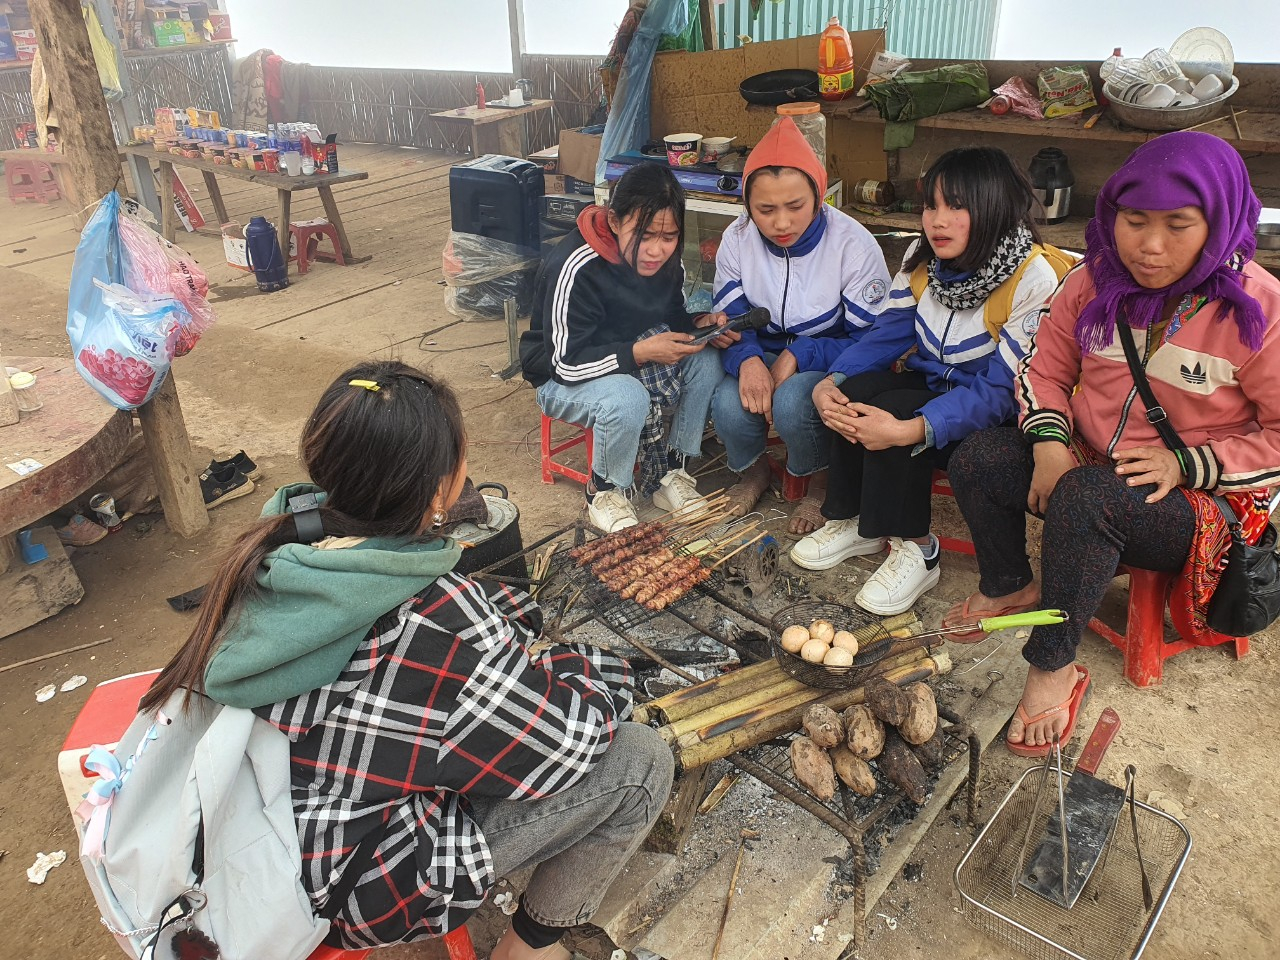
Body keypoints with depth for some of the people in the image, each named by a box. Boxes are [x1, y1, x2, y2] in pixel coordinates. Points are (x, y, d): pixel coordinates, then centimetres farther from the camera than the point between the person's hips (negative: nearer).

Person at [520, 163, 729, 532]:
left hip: (632, 359, 7)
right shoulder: (576, 270, -28)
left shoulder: (667, 261, -9)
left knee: (707, 360, -17)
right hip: (563, 378, -6)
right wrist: (640, 352, -37)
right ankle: (606, 493, -8)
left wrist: (699, 325, -16)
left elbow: (673, 318, 8)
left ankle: (667, 473, -3)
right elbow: (567, 363, -27)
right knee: (627, 399, -37)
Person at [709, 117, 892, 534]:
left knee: (792, 403, -36)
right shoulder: (737, 240, -9)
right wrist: (747, 359, -29)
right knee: (729, 405, -30)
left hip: (828, 362, -2)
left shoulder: (853, 244, -19)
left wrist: (797, 356, -29)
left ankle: (820, 484, -1)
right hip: (763, 355, 3)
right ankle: (753, 470, 7)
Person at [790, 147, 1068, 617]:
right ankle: (854, 521, -5)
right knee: (854, 392, -23)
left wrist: (913, 430, -41)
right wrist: (830, 381, -21)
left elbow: (1001, 390, -28)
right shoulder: (924, 257, -4)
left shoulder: (1035, 280, -24)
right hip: (932, 383, 6)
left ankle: (914, 550, -13)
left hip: (994, 417, -6)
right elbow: (888, 332, -2)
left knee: (892, 413, -30)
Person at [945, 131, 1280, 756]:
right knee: (975, 460, -14)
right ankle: (1010, 586, 12)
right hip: (1088, 465, 6)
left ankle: (1054, 667, -18)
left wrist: (1186, 465, -22)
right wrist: (1049, 444, -11)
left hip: (1202, 500, -5)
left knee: (1085, 495, -36)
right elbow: (1045, 370, 6)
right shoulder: (1096, 282, -3)